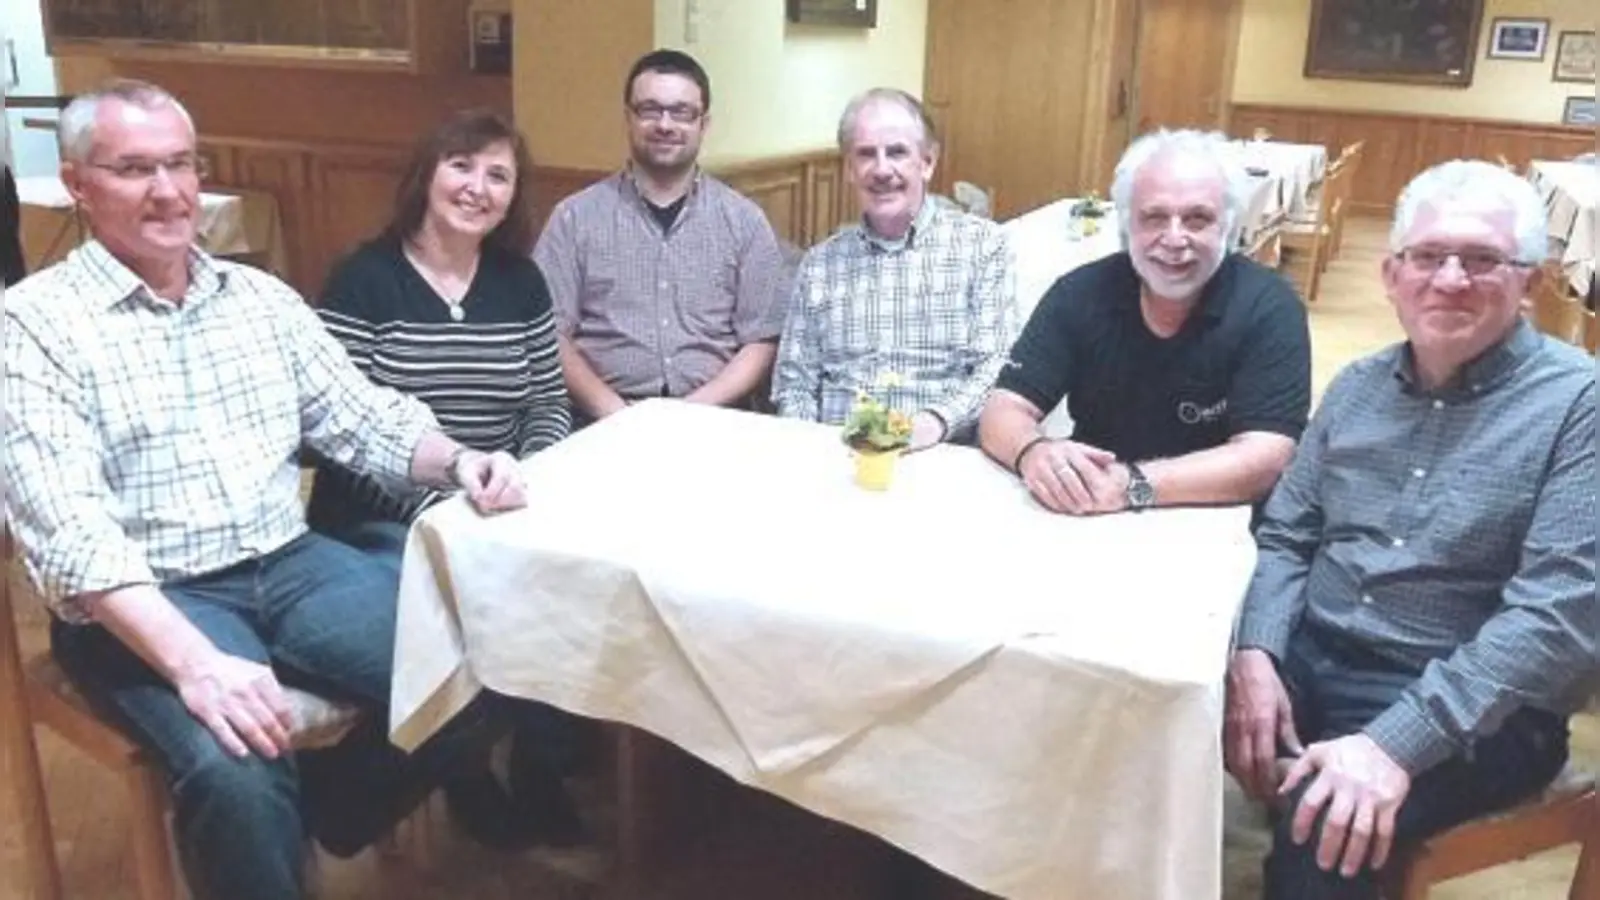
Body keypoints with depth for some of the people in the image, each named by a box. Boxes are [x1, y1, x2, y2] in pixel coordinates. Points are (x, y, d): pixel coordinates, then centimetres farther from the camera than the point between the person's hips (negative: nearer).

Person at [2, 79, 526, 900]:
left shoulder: (262, 297, 10)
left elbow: (362, 417, 11)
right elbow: (68, 532, -17)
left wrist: (457, 461, -12)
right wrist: (194, 661, -31)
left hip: (294, 565, 5)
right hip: (145, 604, -5)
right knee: (239, 770, -32)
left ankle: (328, 813, 13)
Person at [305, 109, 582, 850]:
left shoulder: (520, 282, 8)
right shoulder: (362, 280, -6)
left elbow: (549, 404, 10)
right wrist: (441, 509, -22)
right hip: (381, 522, -3)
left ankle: (542, 775, -1)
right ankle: (468, 780, -1)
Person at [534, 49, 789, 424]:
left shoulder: (745, 221, 8)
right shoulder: (575, 217, 7)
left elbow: (760, 343, 5)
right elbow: (551, 336, 2)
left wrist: (692, 411, -10)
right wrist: (617, 414, -12)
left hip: (710, 419, 1)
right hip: (605, 423, -1)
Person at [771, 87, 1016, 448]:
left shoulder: (982, 243, 5)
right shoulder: (820, 262, 13)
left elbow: (999, 369, -2)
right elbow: (794, 383, 13)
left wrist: (938, 420, -20)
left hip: (943, 458, -1)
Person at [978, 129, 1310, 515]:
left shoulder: (1270, 308, -11)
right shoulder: (1080, 293, -4)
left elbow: (1264, 461, -19)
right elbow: (1003, 409, -7)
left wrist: (1132, 484, -31)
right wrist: (1033, 453, -29)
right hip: (1090, 526, 2)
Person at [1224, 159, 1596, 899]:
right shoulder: (1357, 387, 10)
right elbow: (1285, 535, 10)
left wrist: (1397, 742, -27)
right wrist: (1255, 654, -10)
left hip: (1475, 707, -5)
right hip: (1309, 653, 5)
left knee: (1326, 828, -32)